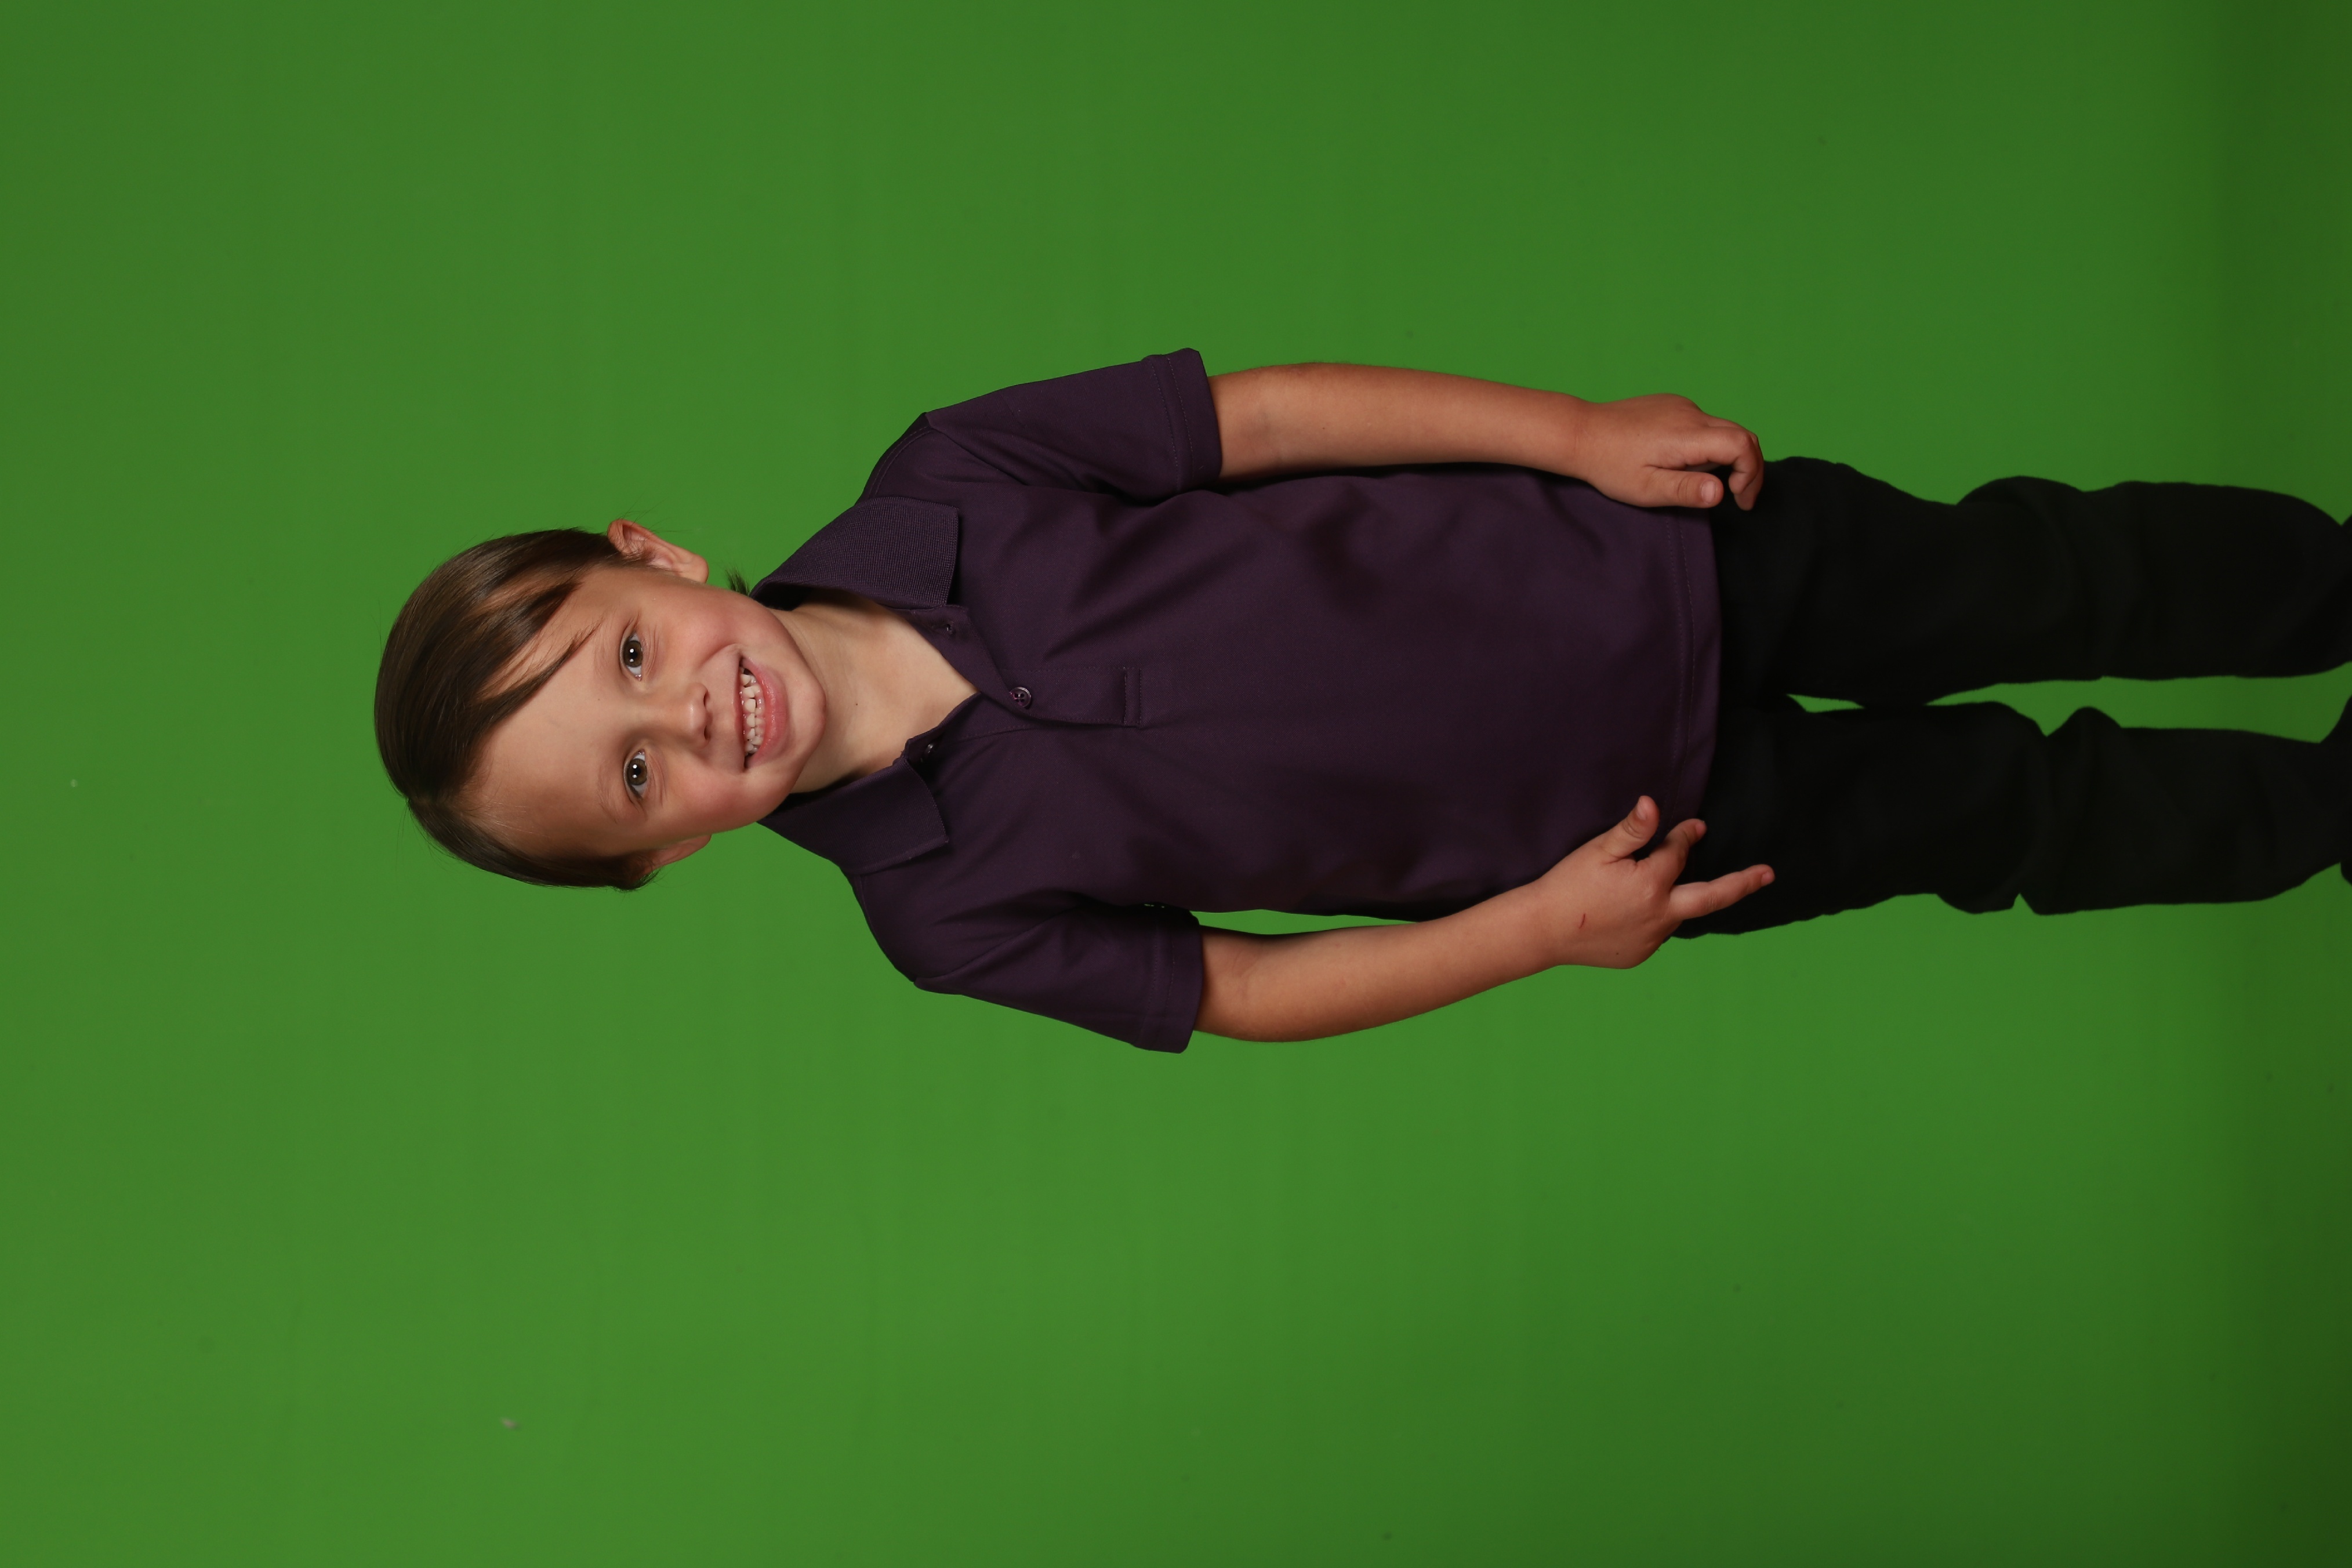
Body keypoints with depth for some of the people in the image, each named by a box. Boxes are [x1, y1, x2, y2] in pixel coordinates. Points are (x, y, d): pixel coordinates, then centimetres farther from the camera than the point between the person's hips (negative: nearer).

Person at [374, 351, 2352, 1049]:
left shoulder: (940, 490, -17)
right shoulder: (945, 906, -17)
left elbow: (1277, 412, -11)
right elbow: (1238, 989, -8)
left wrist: (1582, 432, -15)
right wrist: (1543, 924, -15)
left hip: (1653, 555, 1)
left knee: (2024, 584, 8)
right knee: (2001, 812, 9)